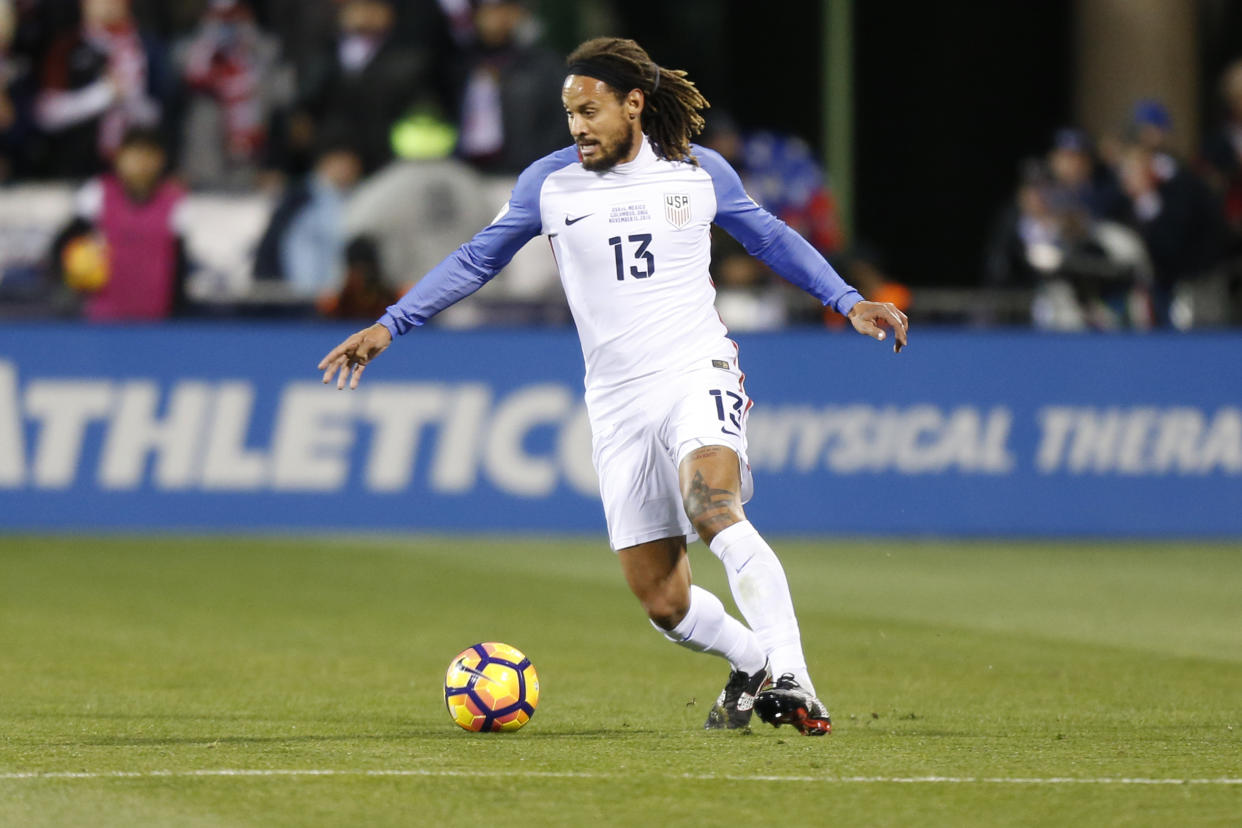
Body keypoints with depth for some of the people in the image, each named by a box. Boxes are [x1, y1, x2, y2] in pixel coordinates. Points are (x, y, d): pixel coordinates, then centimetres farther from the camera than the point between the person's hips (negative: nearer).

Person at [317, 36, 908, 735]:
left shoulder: (699, 172, 4)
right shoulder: (549, 183, 4)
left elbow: (769, 236, 18)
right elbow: (477, 260, 12)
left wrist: (847, 300, 11)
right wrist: (391, 325, 5)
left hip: (699, 373, -3)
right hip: (619, 403, 3)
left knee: (712, 508, -33)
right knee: (662, 602, -2)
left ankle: (791, 681, -35)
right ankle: (754, 662, 26)